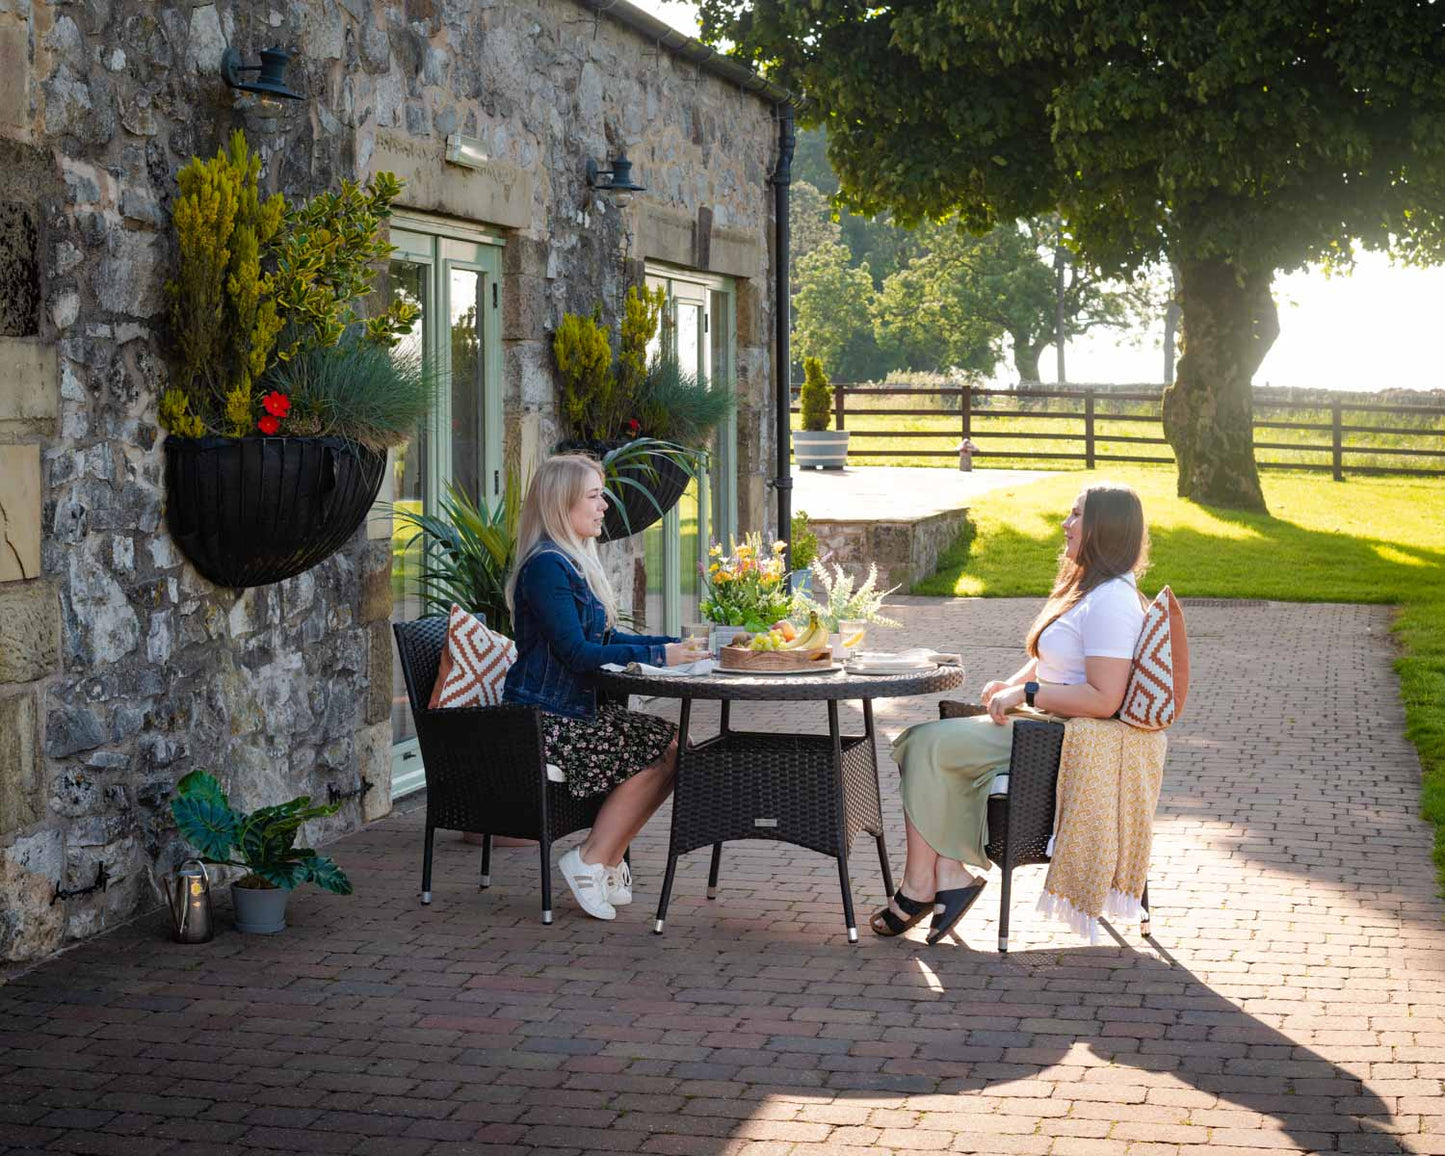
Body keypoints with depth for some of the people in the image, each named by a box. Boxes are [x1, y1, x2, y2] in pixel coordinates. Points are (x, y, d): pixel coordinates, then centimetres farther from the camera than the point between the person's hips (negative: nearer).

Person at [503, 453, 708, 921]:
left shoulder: (574, 561, 16)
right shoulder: (547, 566, -16)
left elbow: (606, 639, 21)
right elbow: (576, 652, -20)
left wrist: (675, 644, 8)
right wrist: (659, 655, -16)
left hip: (576, 708, 10)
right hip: (546, 720, -10)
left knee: (672, 743, -2)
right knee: (660, 751, -13)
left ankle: (604, 861, 2)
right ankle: (593, 861, -5)